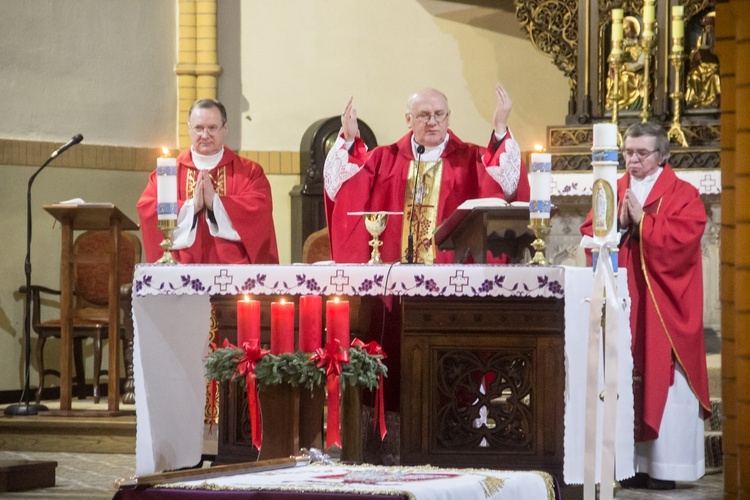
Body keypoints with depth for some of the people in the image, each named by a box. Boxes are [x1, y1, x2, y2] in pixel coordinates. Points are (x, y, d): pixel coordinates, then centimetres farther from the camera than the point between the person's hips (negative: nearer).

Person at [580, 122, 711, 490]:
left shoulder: (683, 196, 0)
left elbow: (681, 239, -14)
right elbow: (590, 235, 5)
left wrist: (641, 221, -13)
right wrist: (618, 224, -10)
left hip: (661, 308, -4)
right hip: (620, 305, 4)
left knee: (660, 383, -4)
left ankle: (663, 466, 0)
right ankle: (630, 463, 5)